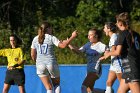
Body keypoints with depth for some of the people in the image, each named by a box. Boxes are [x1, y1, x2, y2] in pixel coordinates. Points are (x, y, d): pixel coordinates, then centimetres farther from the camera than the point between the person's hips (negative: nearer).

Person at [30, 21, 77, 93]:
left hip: (40, 65, 3)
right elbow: (63, 45, -14)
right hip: (51, 64, -3)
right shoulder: (51, 38, -4)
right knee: (57, 84, 19)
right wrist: (72, 37, -6)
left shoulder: (35, 39, 8)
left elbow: (33, 55, 9)